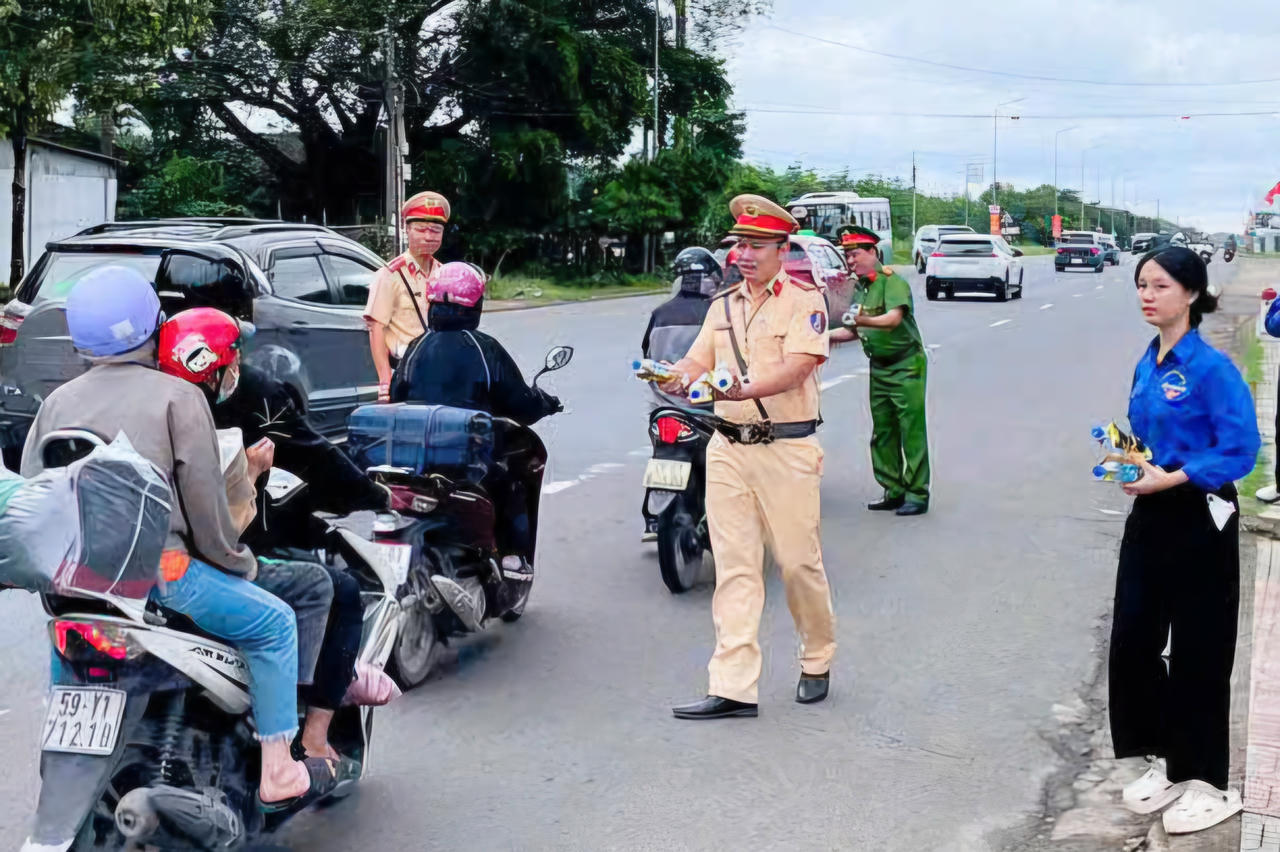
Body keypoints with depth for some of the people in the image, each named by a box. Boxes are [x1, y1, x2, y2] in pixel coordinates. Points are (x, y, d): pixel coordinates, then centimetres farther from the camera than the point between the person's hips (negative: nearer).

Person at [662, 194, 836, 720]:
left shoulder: (804, 301, -3)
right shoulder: (723, 306, 16)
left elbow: (796, 368, -17)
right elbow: (698, 360, 8)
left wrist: (745, 389, -33)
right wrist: (678, 379, -15)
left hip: (786, 449, -5)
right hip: (728, 449, 5)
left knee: (798, 563, 4)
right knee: (734, 568, 1)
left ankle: (817, 661, 27)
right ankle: (733, 687, 0)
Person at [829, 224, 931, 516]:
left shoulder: (892, 282, -14)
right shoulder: (860, 289, 12)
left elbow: (894, 318, -30)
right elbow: (855, 331, 19)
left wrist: (865, 320, -46)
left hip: (906, 365, -8)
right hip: (879, 368, 8)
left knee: (912, 431, -7)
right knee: (882, 434, 8)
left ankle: (917, 494, -3)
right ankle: (893, 491, 15)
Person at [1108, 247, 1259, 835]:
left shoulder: (1211, 367, -16)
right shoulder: (1147, 365, 7)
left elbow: (1241, 450, -19)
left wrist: (1169, 478, -22)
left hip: (1198, 518, -8)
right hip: (1149, 517, 8)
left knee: (1198, 650, 3)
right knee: (1133, 639, 10)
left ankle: (1208, 784, 20)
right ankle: (1166, 763, 28)